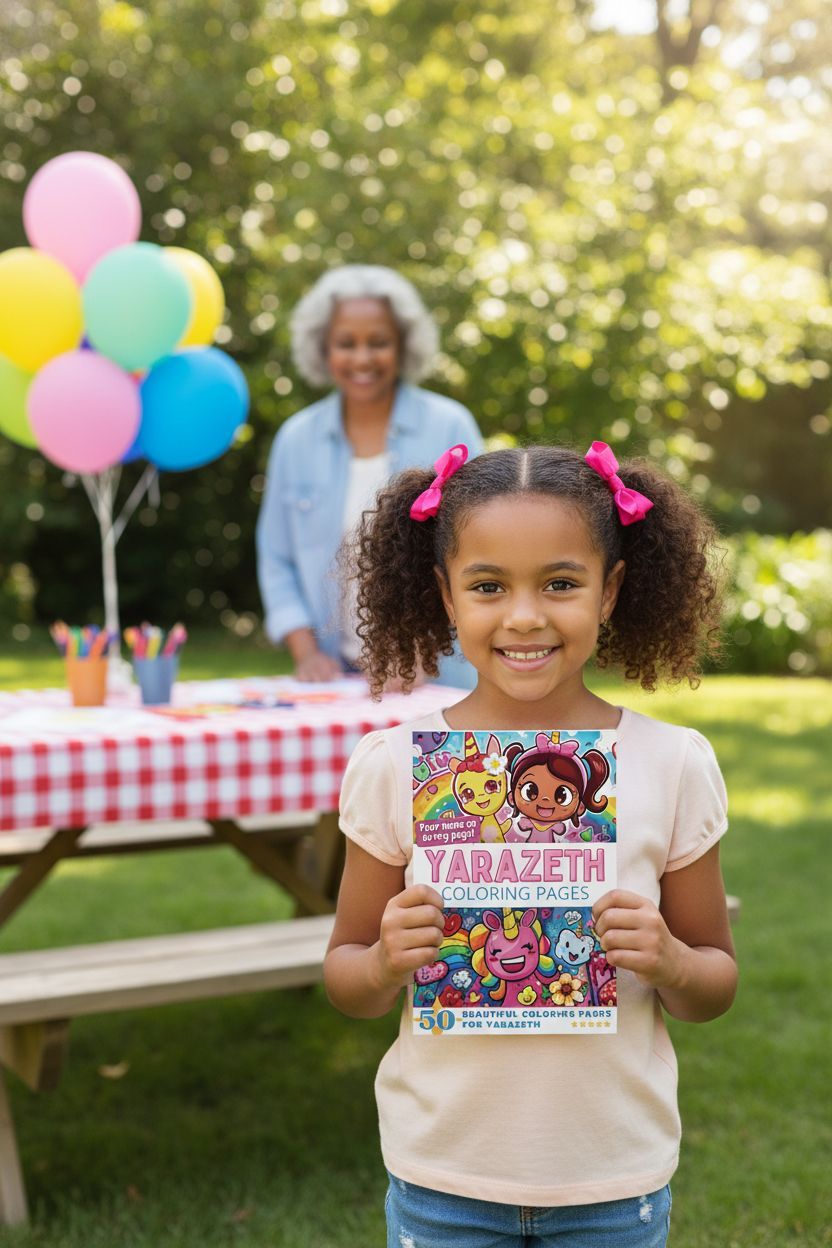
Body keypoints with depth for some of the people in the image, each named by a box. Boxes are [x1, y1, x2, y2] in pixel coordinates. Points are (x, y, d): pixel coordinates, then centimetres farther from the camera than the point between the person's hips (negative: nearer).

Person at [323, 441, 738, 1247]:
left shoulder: (673, 765, -9)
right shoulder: (392, 765, -10)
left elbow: (715, 985, 2)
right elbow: (345, 980, 0)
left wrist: (670, 963, -19)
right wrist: (385, 964, -20)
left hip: (617, 1182, 1)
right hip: (442, 1176, 0)